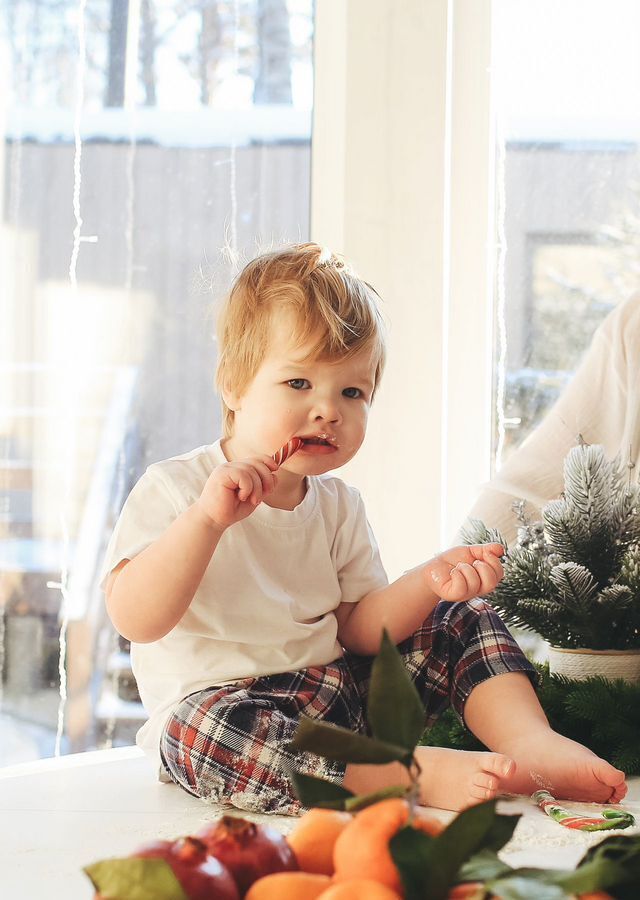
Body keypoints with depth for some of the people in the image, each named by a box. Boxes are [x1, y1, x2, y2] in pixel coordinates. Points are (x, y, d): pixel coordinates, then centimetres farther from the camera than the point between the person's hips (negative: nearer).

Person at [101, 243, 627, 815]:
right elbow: (134, 620, -21)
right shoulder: (175, 489, -10)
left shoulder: (338, 506, 9)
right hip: (227, 702, -6)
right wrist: (206, 519, -32)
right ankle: (423, 773, -39)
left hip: (346, 693, 6)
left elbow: (358, 630, 4)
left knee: (466, 619, 2)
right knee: (197, 731, -41)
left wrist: (429, 582, -14)